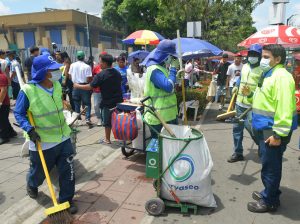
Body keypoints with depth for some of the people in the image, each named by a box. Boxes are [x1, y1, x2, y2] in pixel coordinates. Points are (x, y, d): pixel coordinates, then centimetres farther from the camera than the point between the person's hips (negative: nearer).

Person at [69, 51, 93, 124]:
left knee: (77, 104, 15)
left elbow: (70, 76, 5)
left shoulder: (72, 65, 0)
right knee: (87, 104, 6)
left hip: (75, 86, 4)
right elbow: (89, 79, -13)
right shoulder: (87, 67, -12)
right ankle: (87, 118, -4)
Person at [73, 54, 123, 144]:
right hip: (119, 100, 5)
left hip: (108, 102, -5)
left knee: (107, 121, 9)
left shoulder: (101, 75, -17)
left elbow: (90, 87, -15)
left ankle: (107, 139, 21)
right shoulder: (117, 72, 3)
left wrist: (78, 86, -2)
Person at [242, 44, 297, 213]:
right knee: (268, 165, 20)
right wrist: (251, 94, 10)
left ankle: (270, 201, 17)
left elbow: (284, 108, -25)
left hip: (273, 131, -10)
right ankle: (269, 193, 36)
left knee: (271, 167, 2)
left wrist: (278, 134, -25)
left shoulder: (281, 76, -18)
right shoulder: (270, 75, 14)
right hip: (266, 128, 10)